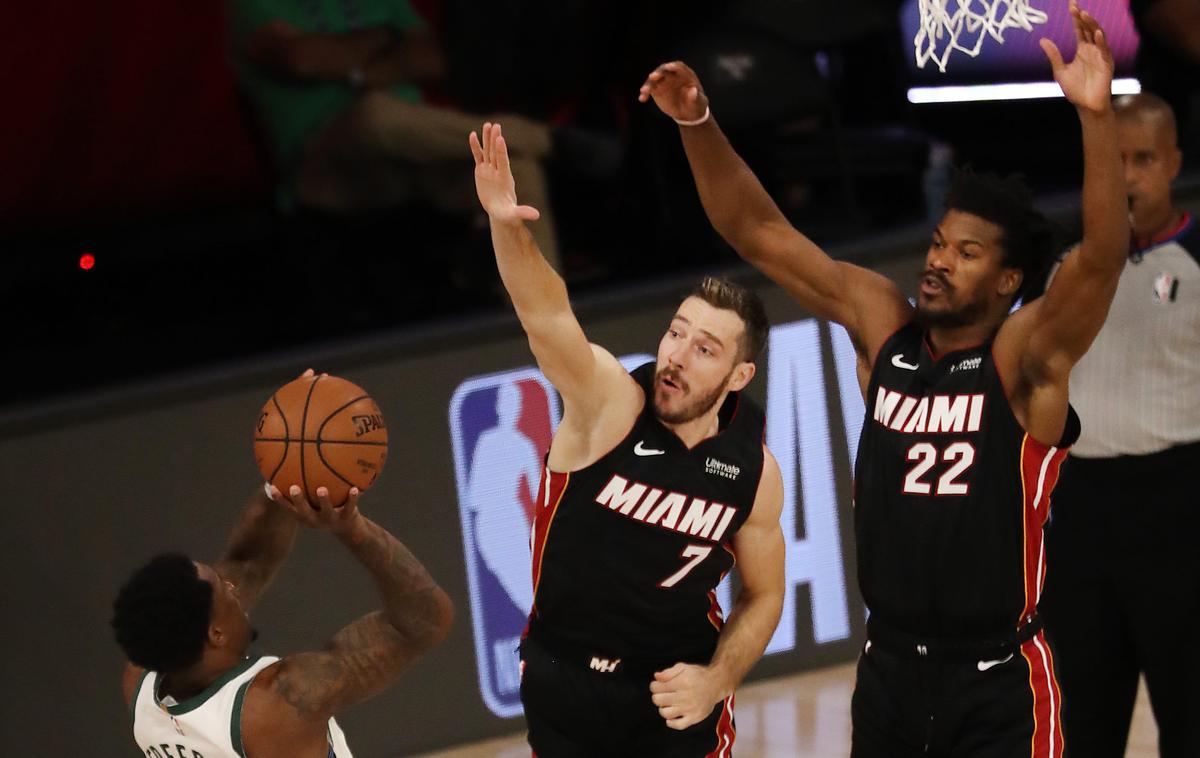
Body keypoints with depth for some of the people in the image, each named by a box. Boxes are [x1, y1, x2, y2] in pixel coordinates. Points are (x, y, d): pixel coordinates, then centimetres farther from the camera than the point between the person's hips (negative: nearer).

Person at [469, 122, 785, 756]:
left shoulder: (753, 470, -9)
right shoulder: (610, 400, -17)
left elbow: (763, 595, 5)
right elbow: (546, 316, -36)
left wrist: (717, 680, -11)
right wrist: (506, 226, -53)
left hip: (675, 691, 1)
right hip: (561, 679, -1)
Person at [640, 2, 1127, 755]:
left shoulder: (1026, 356, -12)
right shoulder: (882, 323, 2)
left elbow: (1104, 255, -29)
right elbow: (759, 231, 3)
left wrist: (1098, 118, -42)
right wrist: (698, 124, -10)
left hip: (999, 684, -5)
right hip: (890, 667, 5)